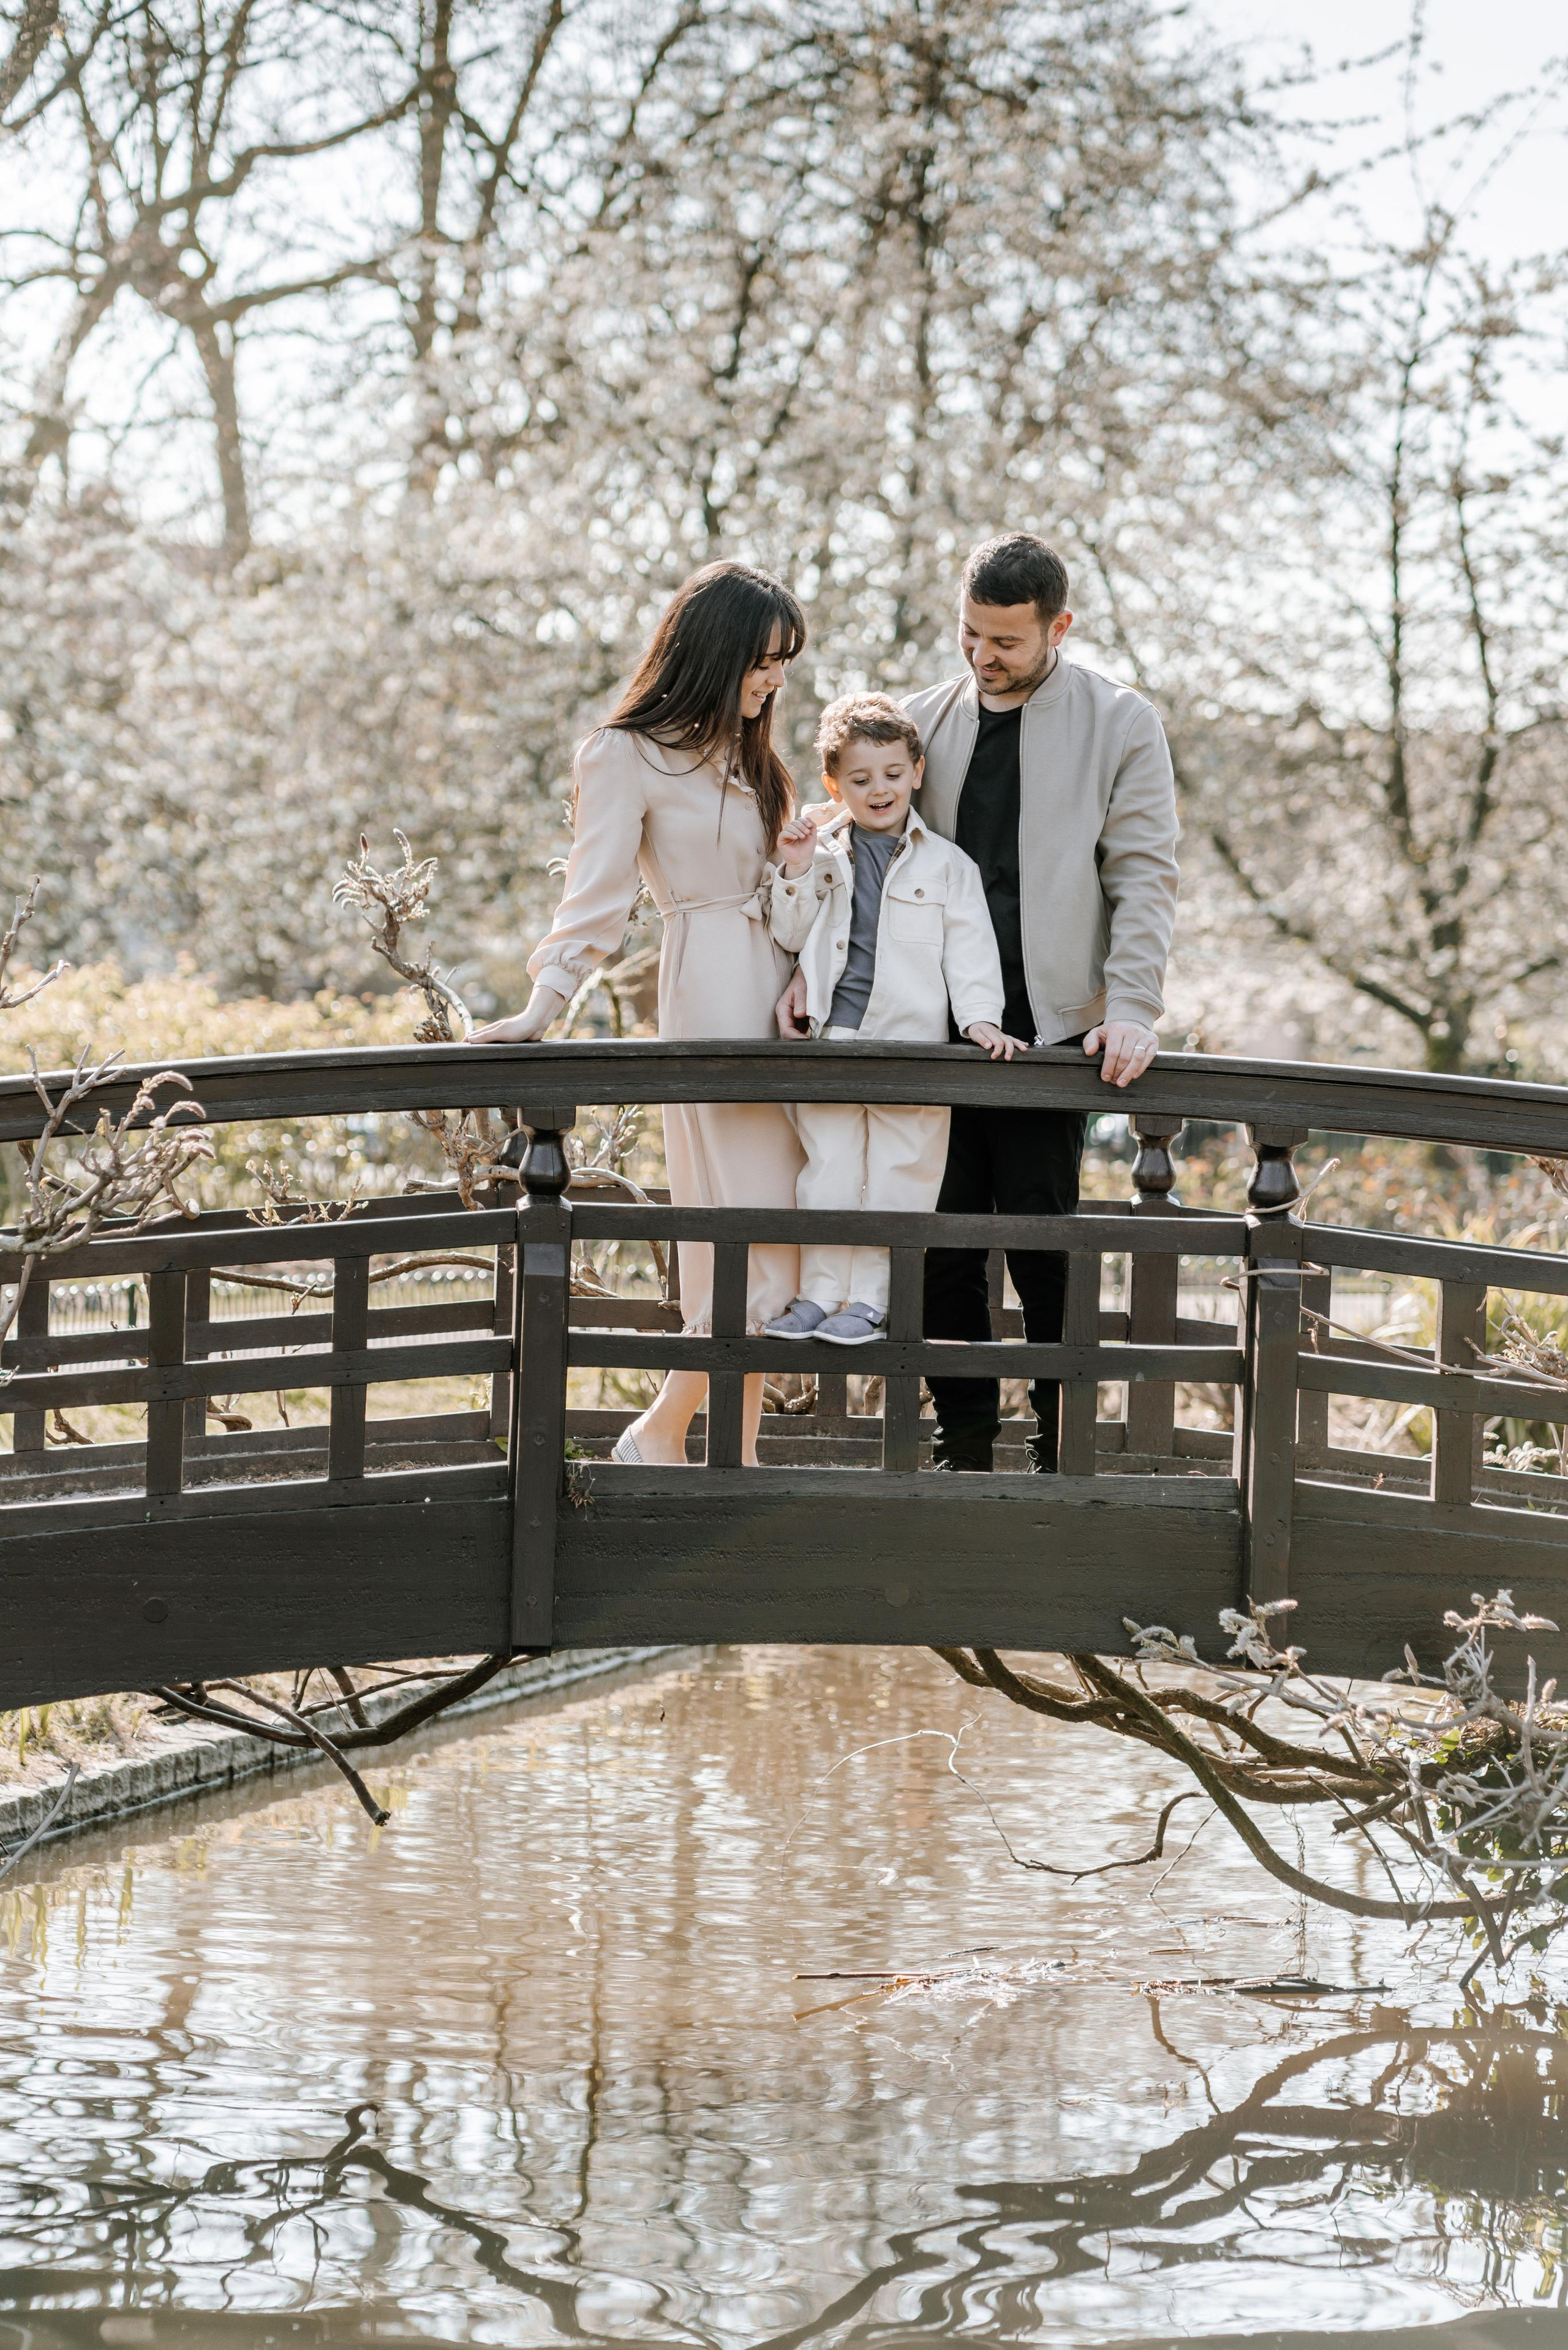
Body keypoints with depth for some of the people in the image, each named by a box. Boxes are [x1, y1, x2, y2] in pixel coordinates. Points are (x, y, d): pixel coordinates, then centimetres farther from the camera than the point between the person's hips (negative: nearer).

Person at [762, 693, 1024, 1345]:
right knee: (827, 1170, 1)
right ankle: (819, 1295, 7)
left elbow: (969, 947, 3)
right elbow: (789, 937, 12)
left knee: (895, 1178, 0)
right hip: (831, 1038, 1)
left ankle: (868, 1299, 6)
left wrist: (979, 1017, -10)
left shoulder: (946, 865, 5)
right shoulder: (821, 855, 10)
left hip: (912, 1039, -1)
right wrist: (796, 875, -3)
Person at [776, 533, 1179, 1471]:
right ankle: (964, 1446, 13)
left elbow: (1143, 877, -2)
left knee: (1044, 1249, -4)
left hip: (1049, 1032, -4)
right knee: (943, 1247, 4)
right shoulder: (924, 720, 13)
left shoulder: (1121, 724, 2)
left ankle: (1062, 1453, 6)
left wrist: (1132, 1008, -14)